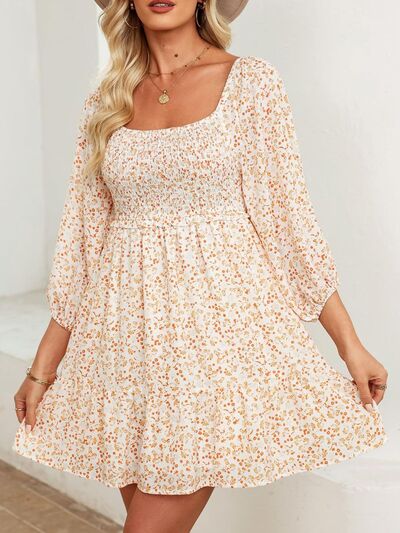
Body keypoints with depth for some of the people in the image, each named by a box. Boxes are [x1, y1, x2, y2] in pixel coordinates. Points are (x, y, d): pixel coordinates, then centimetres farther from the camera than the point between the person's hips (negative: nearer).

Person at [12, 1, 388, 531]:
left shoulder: (252, 82, -1)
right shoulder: (104, 105, 8)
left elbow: (289, 214, -2)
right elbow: (81, 234, 9)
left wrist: (351, 345, -4)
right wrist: (42, 368, 8)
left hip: (218, 318, -3)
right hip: (128, 328, 4)